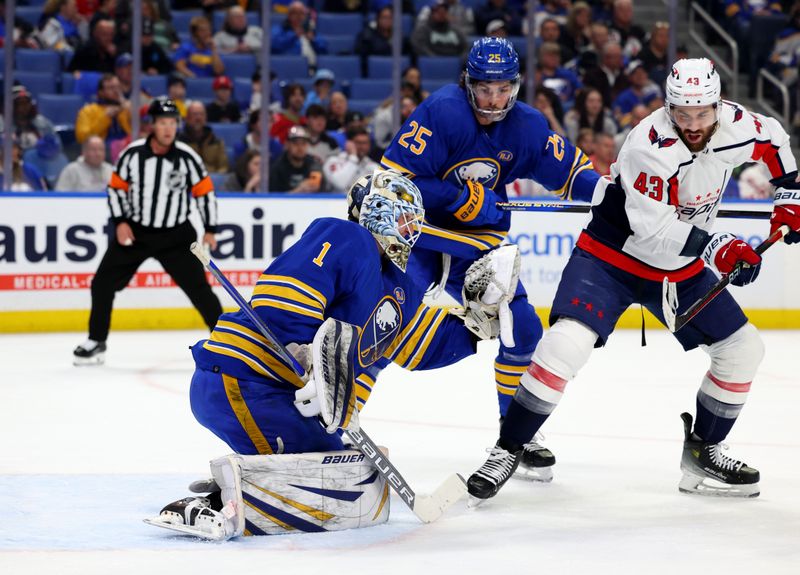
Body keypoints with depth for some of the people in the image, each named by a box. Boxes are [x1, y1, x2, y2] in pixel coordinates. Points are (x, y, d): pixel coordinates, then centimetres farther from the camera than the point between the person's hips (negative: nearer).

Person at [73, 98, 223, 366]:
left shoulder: (187, 157, -12)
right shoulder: (132, 154, -10)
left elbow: (205, 192, -1)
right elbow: (116, 187, 2)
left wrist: (210, 230, -2)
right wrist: (120, 222, -8)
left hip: (175, 235, -1)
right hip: (134, 231, 1)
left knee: (198, 287, -6)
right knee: (103, 283, -1)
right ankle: (96, 342, 14)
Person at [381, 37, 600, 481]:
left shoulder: (526, 126, -4)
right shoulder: (441, 112, -21)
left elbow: (568, 169, 9)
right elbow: (394, 177, -23)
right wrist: (461, 198, -26)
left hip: (476, 243, 5)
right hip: (414, 232, -5)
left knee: (522, 329, 1)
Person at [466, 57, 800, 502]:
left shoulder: (736, 125, -10)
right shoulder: (650, 144, -29)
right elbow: (653, 230, -32)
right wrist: (714, 247, -38)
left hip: (681, 267, 7)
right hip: (611, 258, -7)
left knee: (742, 349, 4)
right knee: (566, 344, -25)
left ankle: (701, 453, 19)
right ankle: (507, 451, -13)